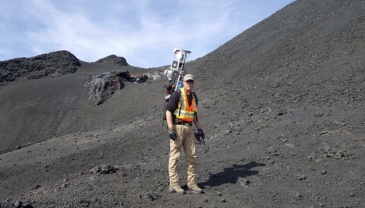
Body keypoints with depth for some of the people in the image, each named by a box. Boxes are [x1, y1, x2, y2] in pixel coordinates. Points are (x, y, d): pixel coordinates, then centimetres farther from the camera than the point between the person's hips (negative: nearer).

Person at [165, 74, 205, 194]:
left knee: (192, 156, 8)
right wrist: (171, 129, -19)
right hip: (177, 127, -7)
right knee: (175, 156, -2)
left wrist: (199, 129, 14)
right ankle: (174, 184, 6)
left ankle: (191, 183, 18)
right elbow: (168, 112, -11)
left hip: (189, 128, 7)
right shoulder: (177, 94, -5)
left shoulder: (194, 97, 16)